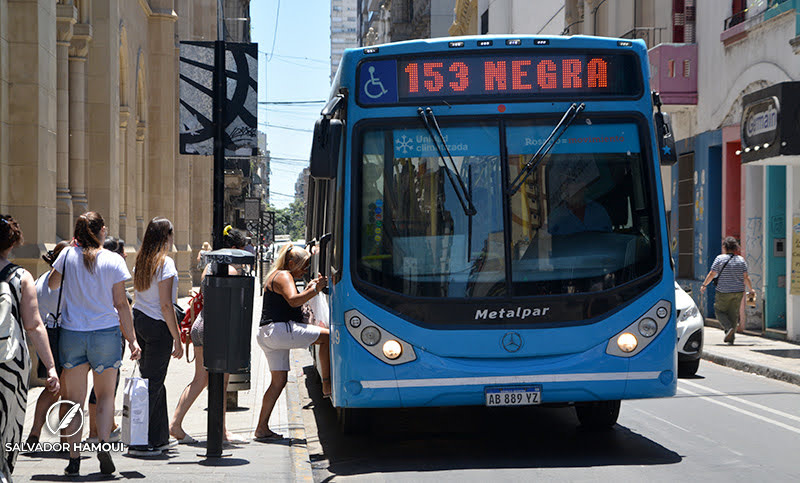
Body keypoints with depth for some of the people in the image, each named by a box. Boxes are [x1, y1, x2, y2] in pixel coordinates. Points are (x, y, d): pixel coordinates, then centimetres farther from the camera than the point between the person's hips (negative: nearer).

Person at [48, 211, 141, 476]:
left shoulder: (68, 255, 0)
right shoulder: (113, 260, -4)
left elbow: (51, 283, 18)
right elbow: (121, 304, -4)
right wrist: (132, 339, 0)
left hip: (71, 333, 1)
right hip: (106, 332, -1)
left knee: (75, 399, 6)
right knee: (105, 395, 13)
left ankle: (74, 458, 1)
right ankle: (103, 444, -8)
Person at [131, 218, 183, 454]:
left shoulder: (140, 261, 9)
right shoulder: (165, 263, -14)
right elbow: (166, 305, -17)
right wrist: (177, 338, -13)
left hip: (139, 320, 8)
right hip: (158, 325, -8)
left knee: (153, 380, 16)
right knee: (153, 383, -2)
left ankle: (159, 438, 23)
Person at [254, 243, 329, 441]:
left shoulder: (276, 276, 25)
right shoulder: (283, 276, -7)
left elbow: (289, 303, 29)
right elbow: (293, 300, -23)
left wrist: (308, 289, 20)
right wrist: (315, 290, -21)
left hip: (267, 334, 11)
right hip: (279, 329, -11)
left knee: (279, 380, 10)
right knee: (326, 336, -9)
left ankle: (262, 428, 7)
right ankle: (327, 385, -7)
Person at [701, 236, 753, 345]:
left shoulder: (720, 258, -7)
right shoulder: (741, 260, 3)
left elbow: (712, 274, -7)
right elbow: (746, 277, 1)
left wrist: (704, 285, 5)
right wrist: (750, 289, 13)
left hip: (723, 291, -4)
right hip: (738, 291, 4)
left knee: (720, 311, 11)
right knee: (733, 314, 10)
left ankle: (729, 328, -13)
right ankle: (731, 338, 9)